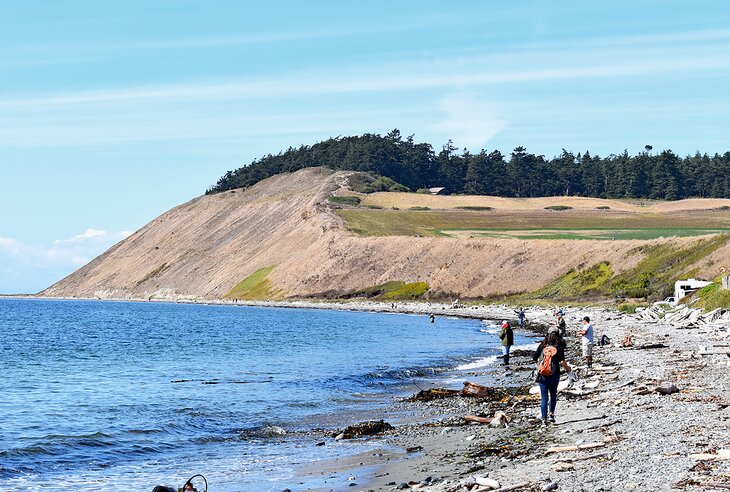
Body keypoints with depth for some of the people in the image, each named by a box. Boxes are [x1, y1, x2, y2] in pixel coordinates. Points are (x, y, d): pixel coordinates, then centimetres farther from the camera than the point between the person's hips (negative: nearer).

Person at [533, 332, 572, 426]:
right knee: (553, 395, 22)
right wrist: (567, 368, 6)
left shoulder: (542, 346, 2)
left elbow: (534, 358, 4)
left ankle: (544, 420, -3)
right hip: (554, 375, -1)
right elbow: (562, 361, -12)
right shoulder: (559, 347, -3)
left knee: (544, 397, 4)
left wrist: (537, 365, 24)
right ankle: (551, 414, 13)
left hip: (542, 375, 1)